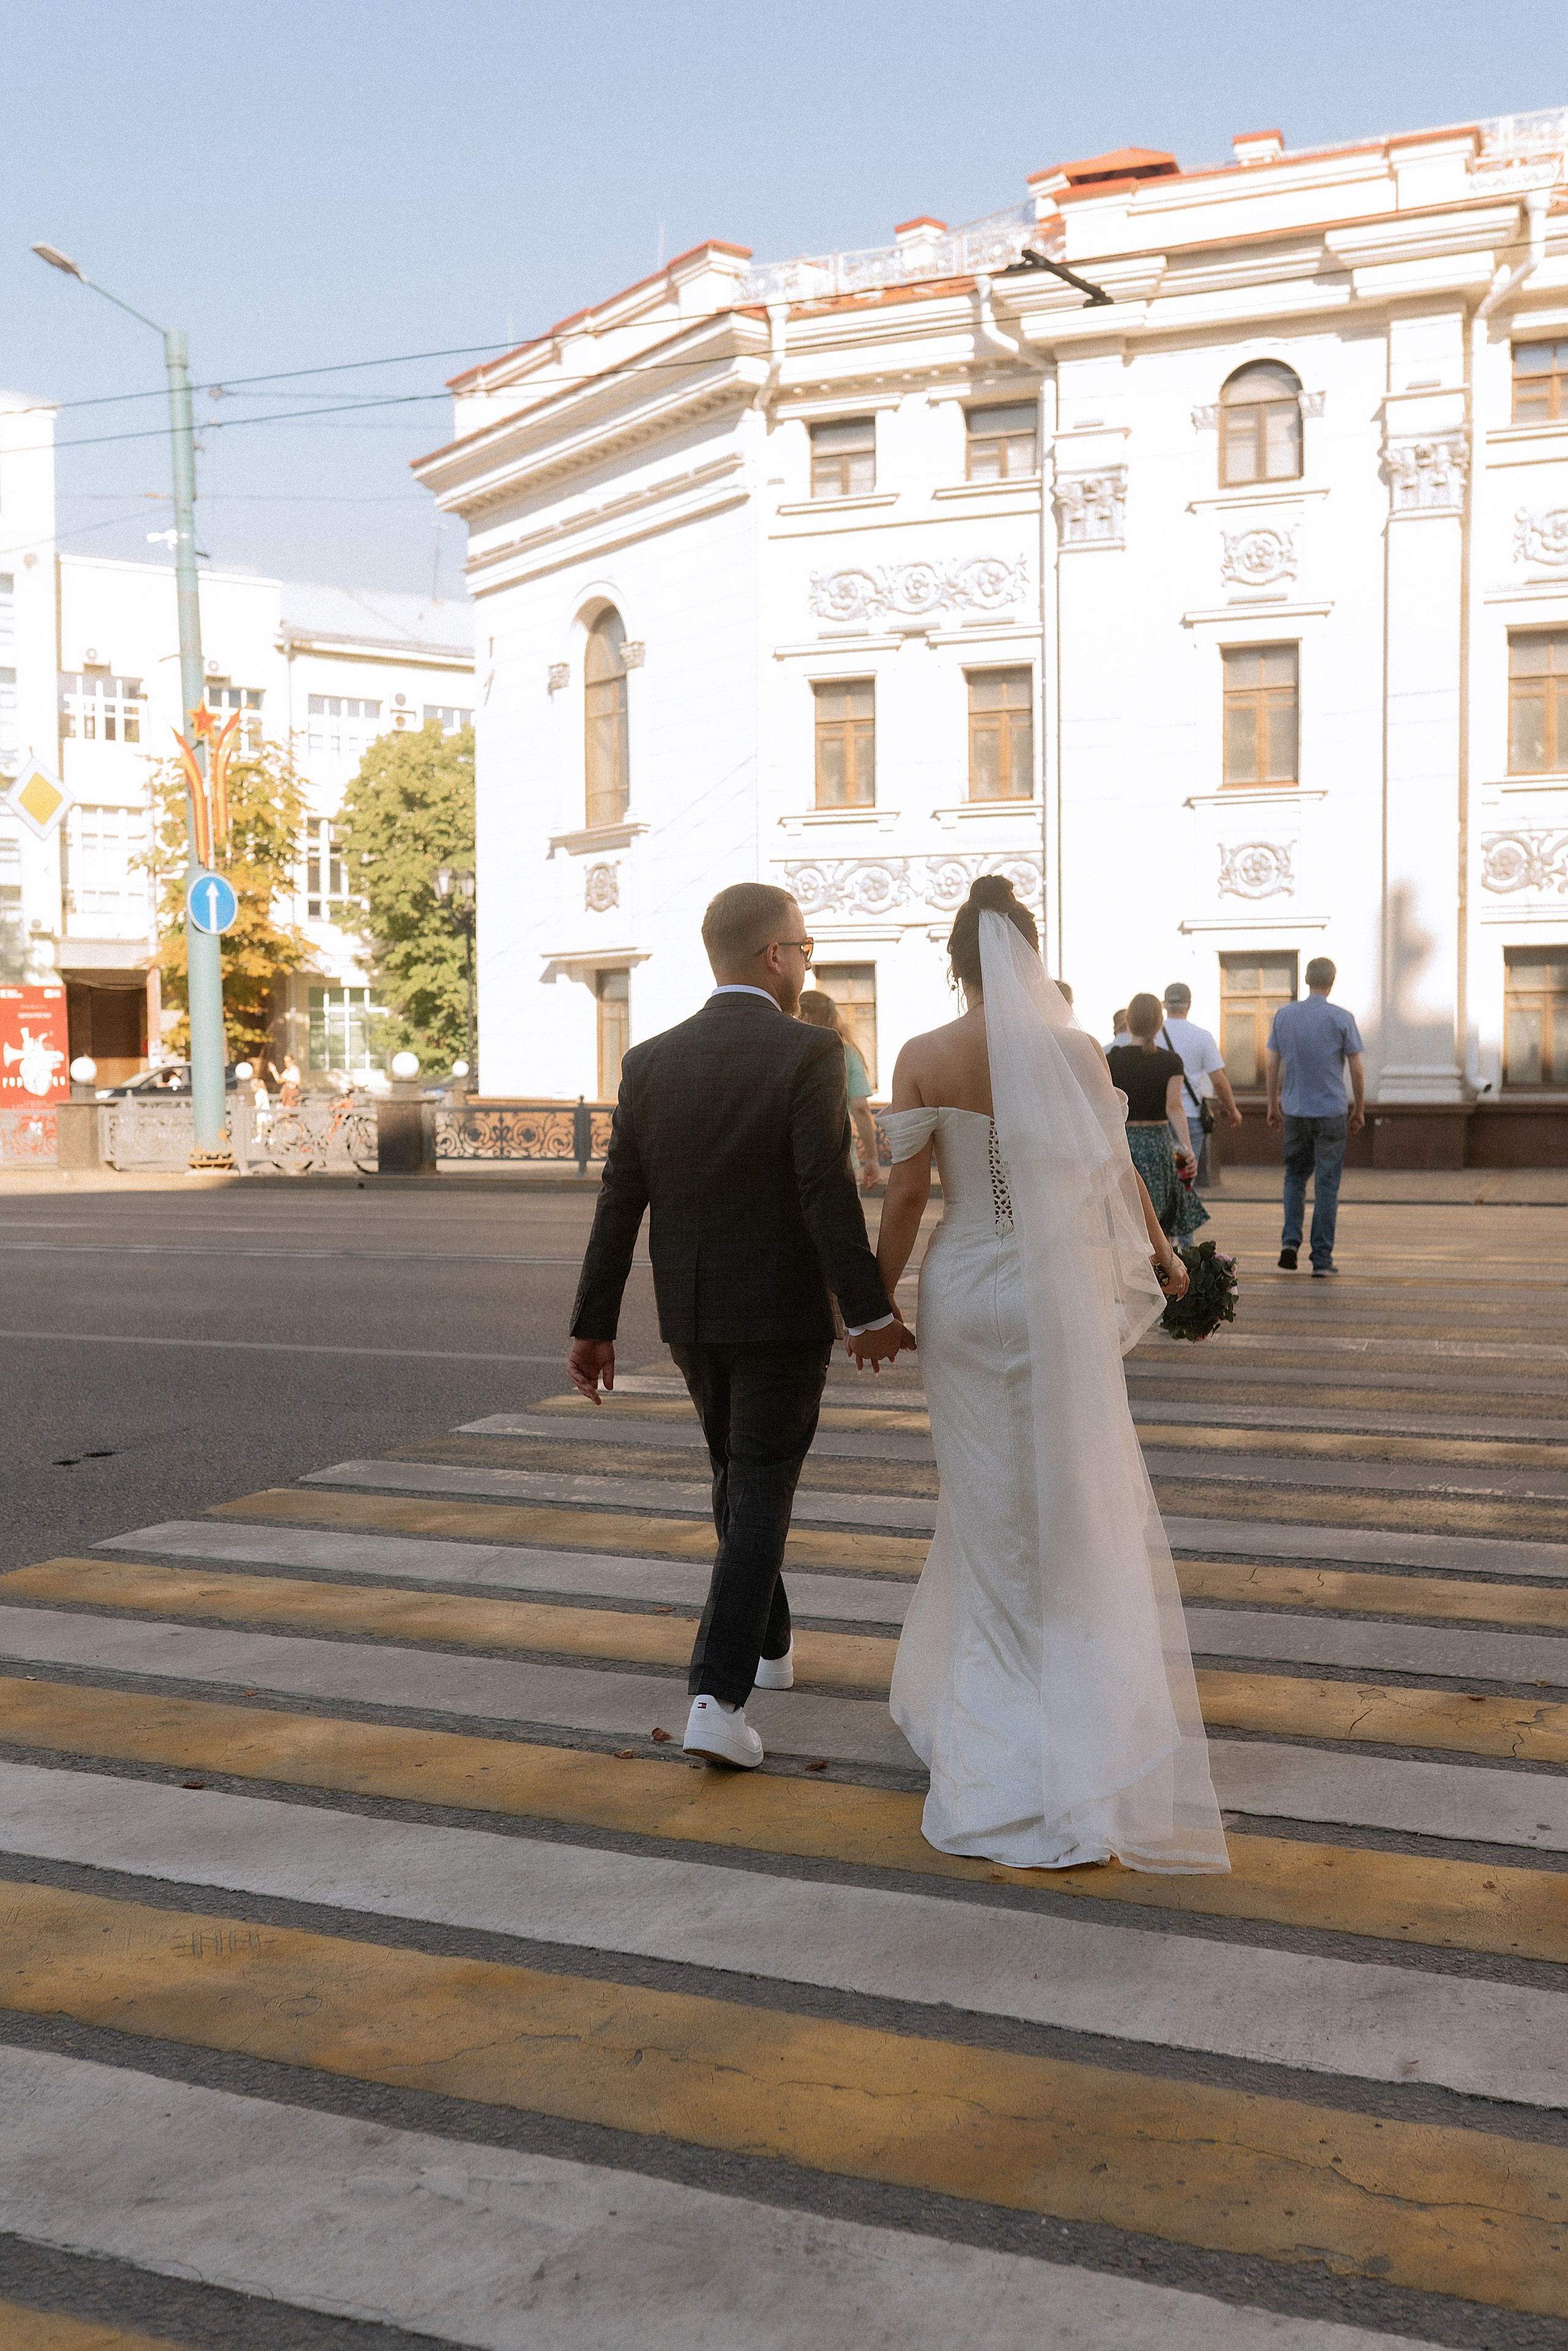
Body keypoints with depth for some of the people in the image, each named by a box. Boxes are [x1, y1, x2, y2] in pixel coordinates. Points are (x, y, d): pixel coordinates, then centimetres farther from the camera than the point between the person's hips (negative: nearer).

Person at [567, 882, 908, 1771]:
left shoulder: (650, 1062, 1)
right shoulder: (810, 1051, -14)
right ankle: (720, 1697, -9)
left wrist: (593, 1326, 6)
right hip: (783, 1314, -5)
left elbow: (619, 1204, 1)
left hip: (690, 1314, 5)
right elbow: (827, 1194, -21)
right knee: (760, 1500, 0)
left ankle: (768, 1644, 38)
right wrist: (872, 1312, -16)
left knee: (741, 1477, 23)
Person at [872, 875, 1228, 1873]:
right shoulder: (1077, 1048, -5)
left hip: (963, 1295, 1)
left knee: (990, 1504, 15)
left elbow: (907, 1192, -6)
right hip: (1059, 1300, -1)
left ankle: (990, 1707, 26)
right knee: (1082, 1506, 9)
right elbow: (1118, 1172, 2)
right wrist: (1161, 1256, 19)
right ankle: (1087, 1741, 12)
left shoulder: (924, 1059, -6)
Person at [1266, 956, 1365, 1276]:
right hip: (1331, 1112, -2)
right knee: (1327, 1184, 3)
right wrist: (1359, 1111, 7)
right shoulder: (1342, 1018, -7)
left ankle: (1290, 1241, 1)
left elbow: (1272, 1064, 4)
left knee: (1295, 1176, 19)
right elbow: (1357, 1070, -4)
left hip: (1295, 1110, 3)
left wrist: (1273, 1106, 14)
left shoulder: (1284, 1015, 1)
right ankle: (1322, 1259, 3)